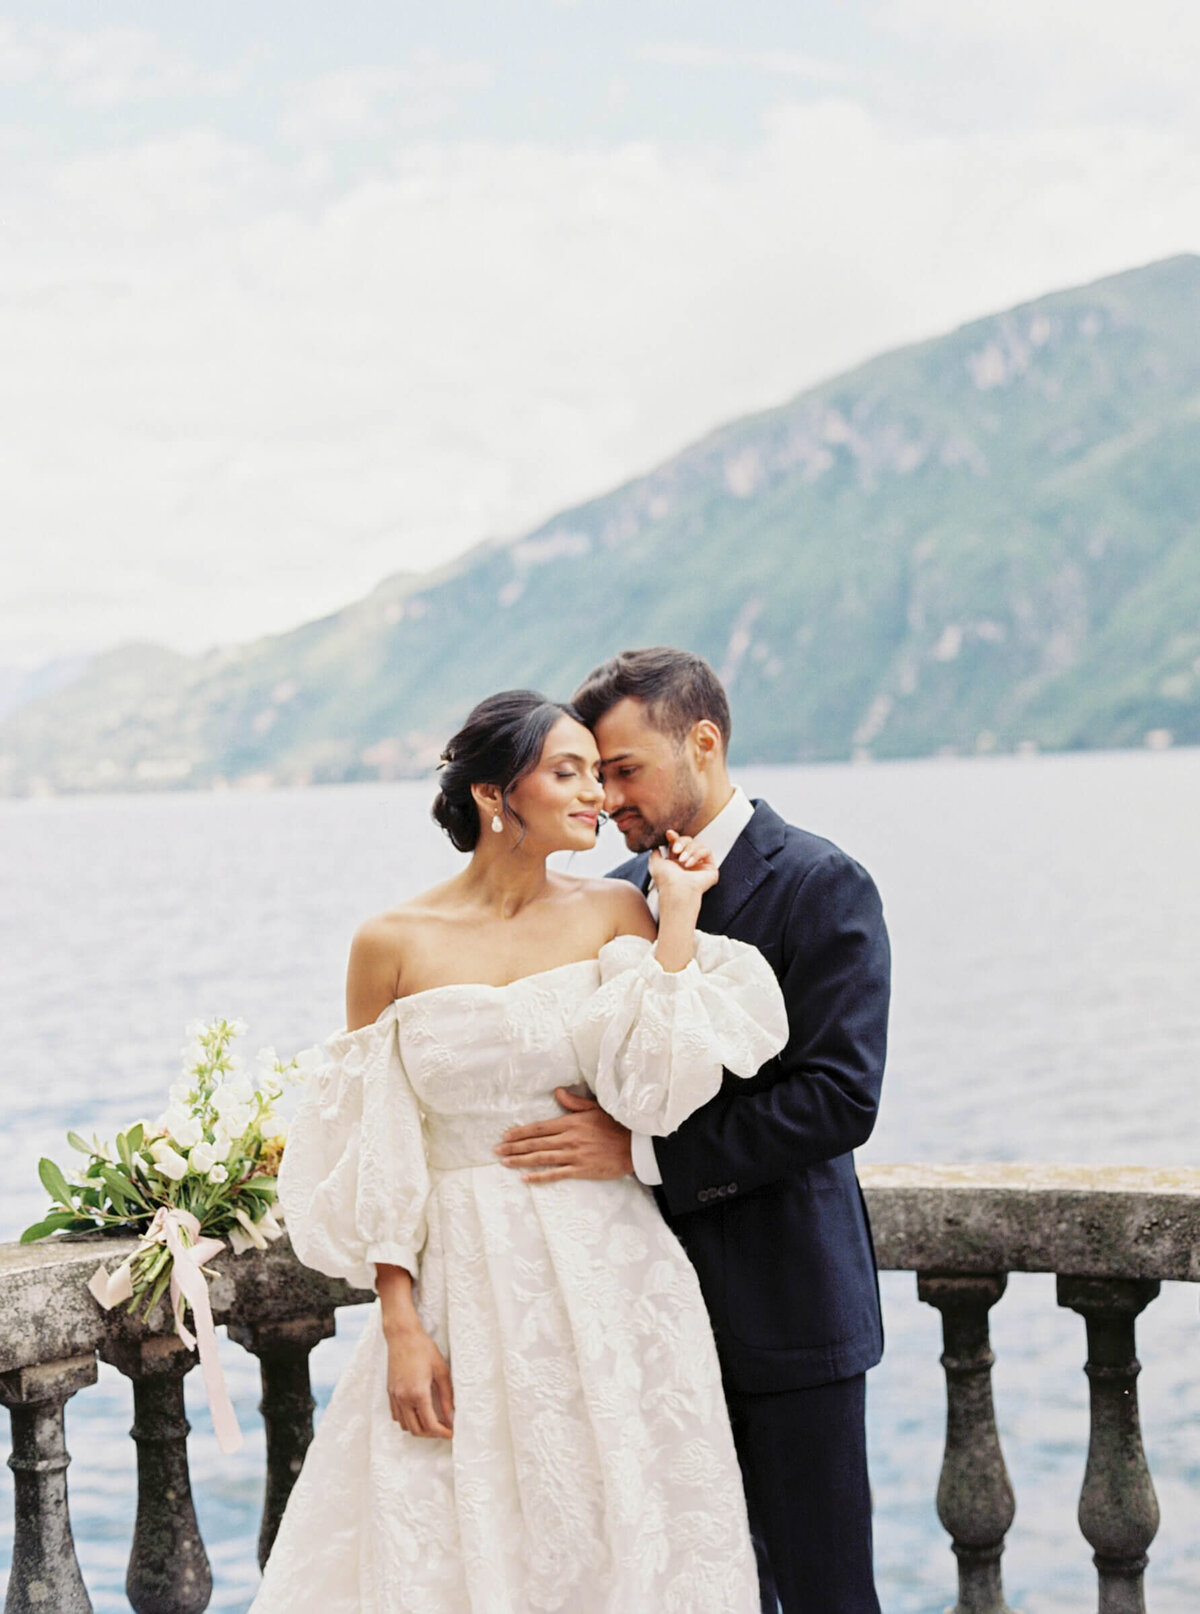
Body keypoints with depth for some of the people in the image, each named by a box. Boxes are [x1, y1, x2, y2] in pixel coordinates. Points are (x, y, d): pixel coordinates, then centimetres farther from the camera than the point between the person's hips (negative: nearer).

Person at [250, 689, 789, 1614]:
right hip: (464, 1287, -1)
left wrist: (679, 913, -9)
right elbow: (376, 1166, 0)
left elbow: (657, 1090, -14)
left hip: (610, 1291, 1)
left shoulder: (615, 914, 0)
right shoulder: (395, 944, -3)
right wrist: (400, 1327, -6)